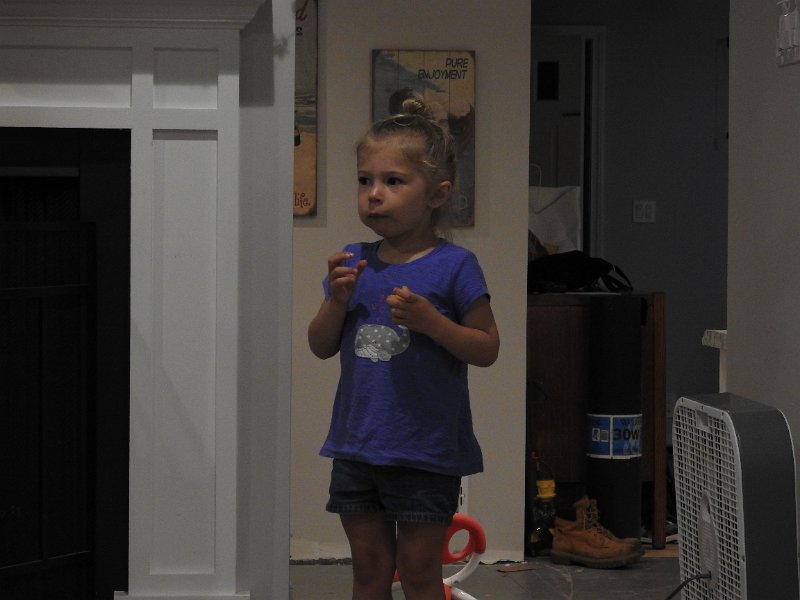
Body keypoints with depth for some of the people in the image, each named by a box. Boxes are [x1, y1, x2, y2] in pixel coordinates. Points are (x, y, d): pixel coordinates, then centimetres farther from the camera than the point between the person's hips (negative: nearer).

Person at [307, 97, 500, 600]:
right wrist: (338, 299, -10)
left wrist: (429, 320, -22)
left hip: (425, 451, -5)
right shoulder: (354, 262, 6)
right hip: (356, 446, 5)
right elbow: (321, 347, 8)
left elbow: (487, 349, -9)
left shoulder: (454, 266, -8)